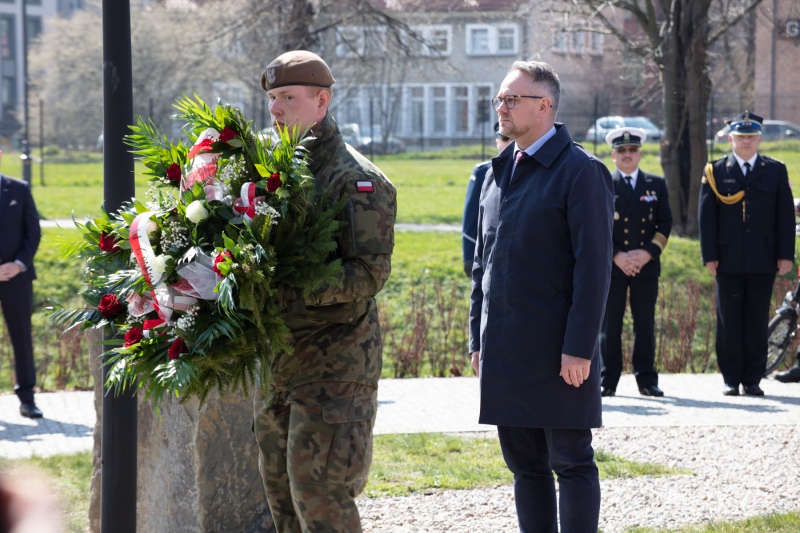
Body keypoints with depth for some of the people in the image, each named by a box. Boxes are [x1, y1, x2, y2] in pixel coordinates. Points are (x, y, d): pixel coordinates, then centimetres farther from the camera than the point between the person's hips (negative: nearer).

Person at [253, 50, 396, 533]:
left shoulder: (357, 180, -10)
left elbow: (370, 273, -18)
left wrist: (295, 289, -26)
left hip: (335, 365, -8)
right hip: (278, 363, 8)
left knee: (319, 493, -11)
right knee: (282, 494, 11)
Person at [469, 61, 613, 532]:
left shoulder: (580, 172, -8)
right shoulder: (500, 172, 15)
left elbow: (594, 267, -13)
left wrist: (579, 348, -18)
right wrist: (478, 339, 15)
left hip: (557, 352, -7)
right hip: (504, 351, 7)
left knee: (571, 463, -1)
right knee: (525, 465, 11)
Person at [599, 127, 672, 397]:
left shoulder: (656, 184, 11)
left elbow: (665, 223, 6)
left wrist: (647, 253, -8)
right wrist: (616, 256, -11)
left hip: (646, 264, 1)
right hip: (610, 264, -1)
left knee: (645, 324, 3)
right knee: (609, 324, -2)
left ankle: (647, 379, 8)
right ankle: (608, 380, 2)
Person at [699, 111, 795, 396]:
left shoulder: (776, 171, 8)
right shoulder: (715, 171, 5)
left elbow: (785, 215, 6)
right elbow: (706, 216, 2)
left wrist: (785, 254, 0)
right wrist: (710, 255, -4)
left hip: (763, 262, 1)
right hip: (729, 262, -1)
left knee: (757, 320, 4)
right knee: (729, 320, 2)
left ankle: (753, 379, 10)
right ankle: (731, 379, 8)